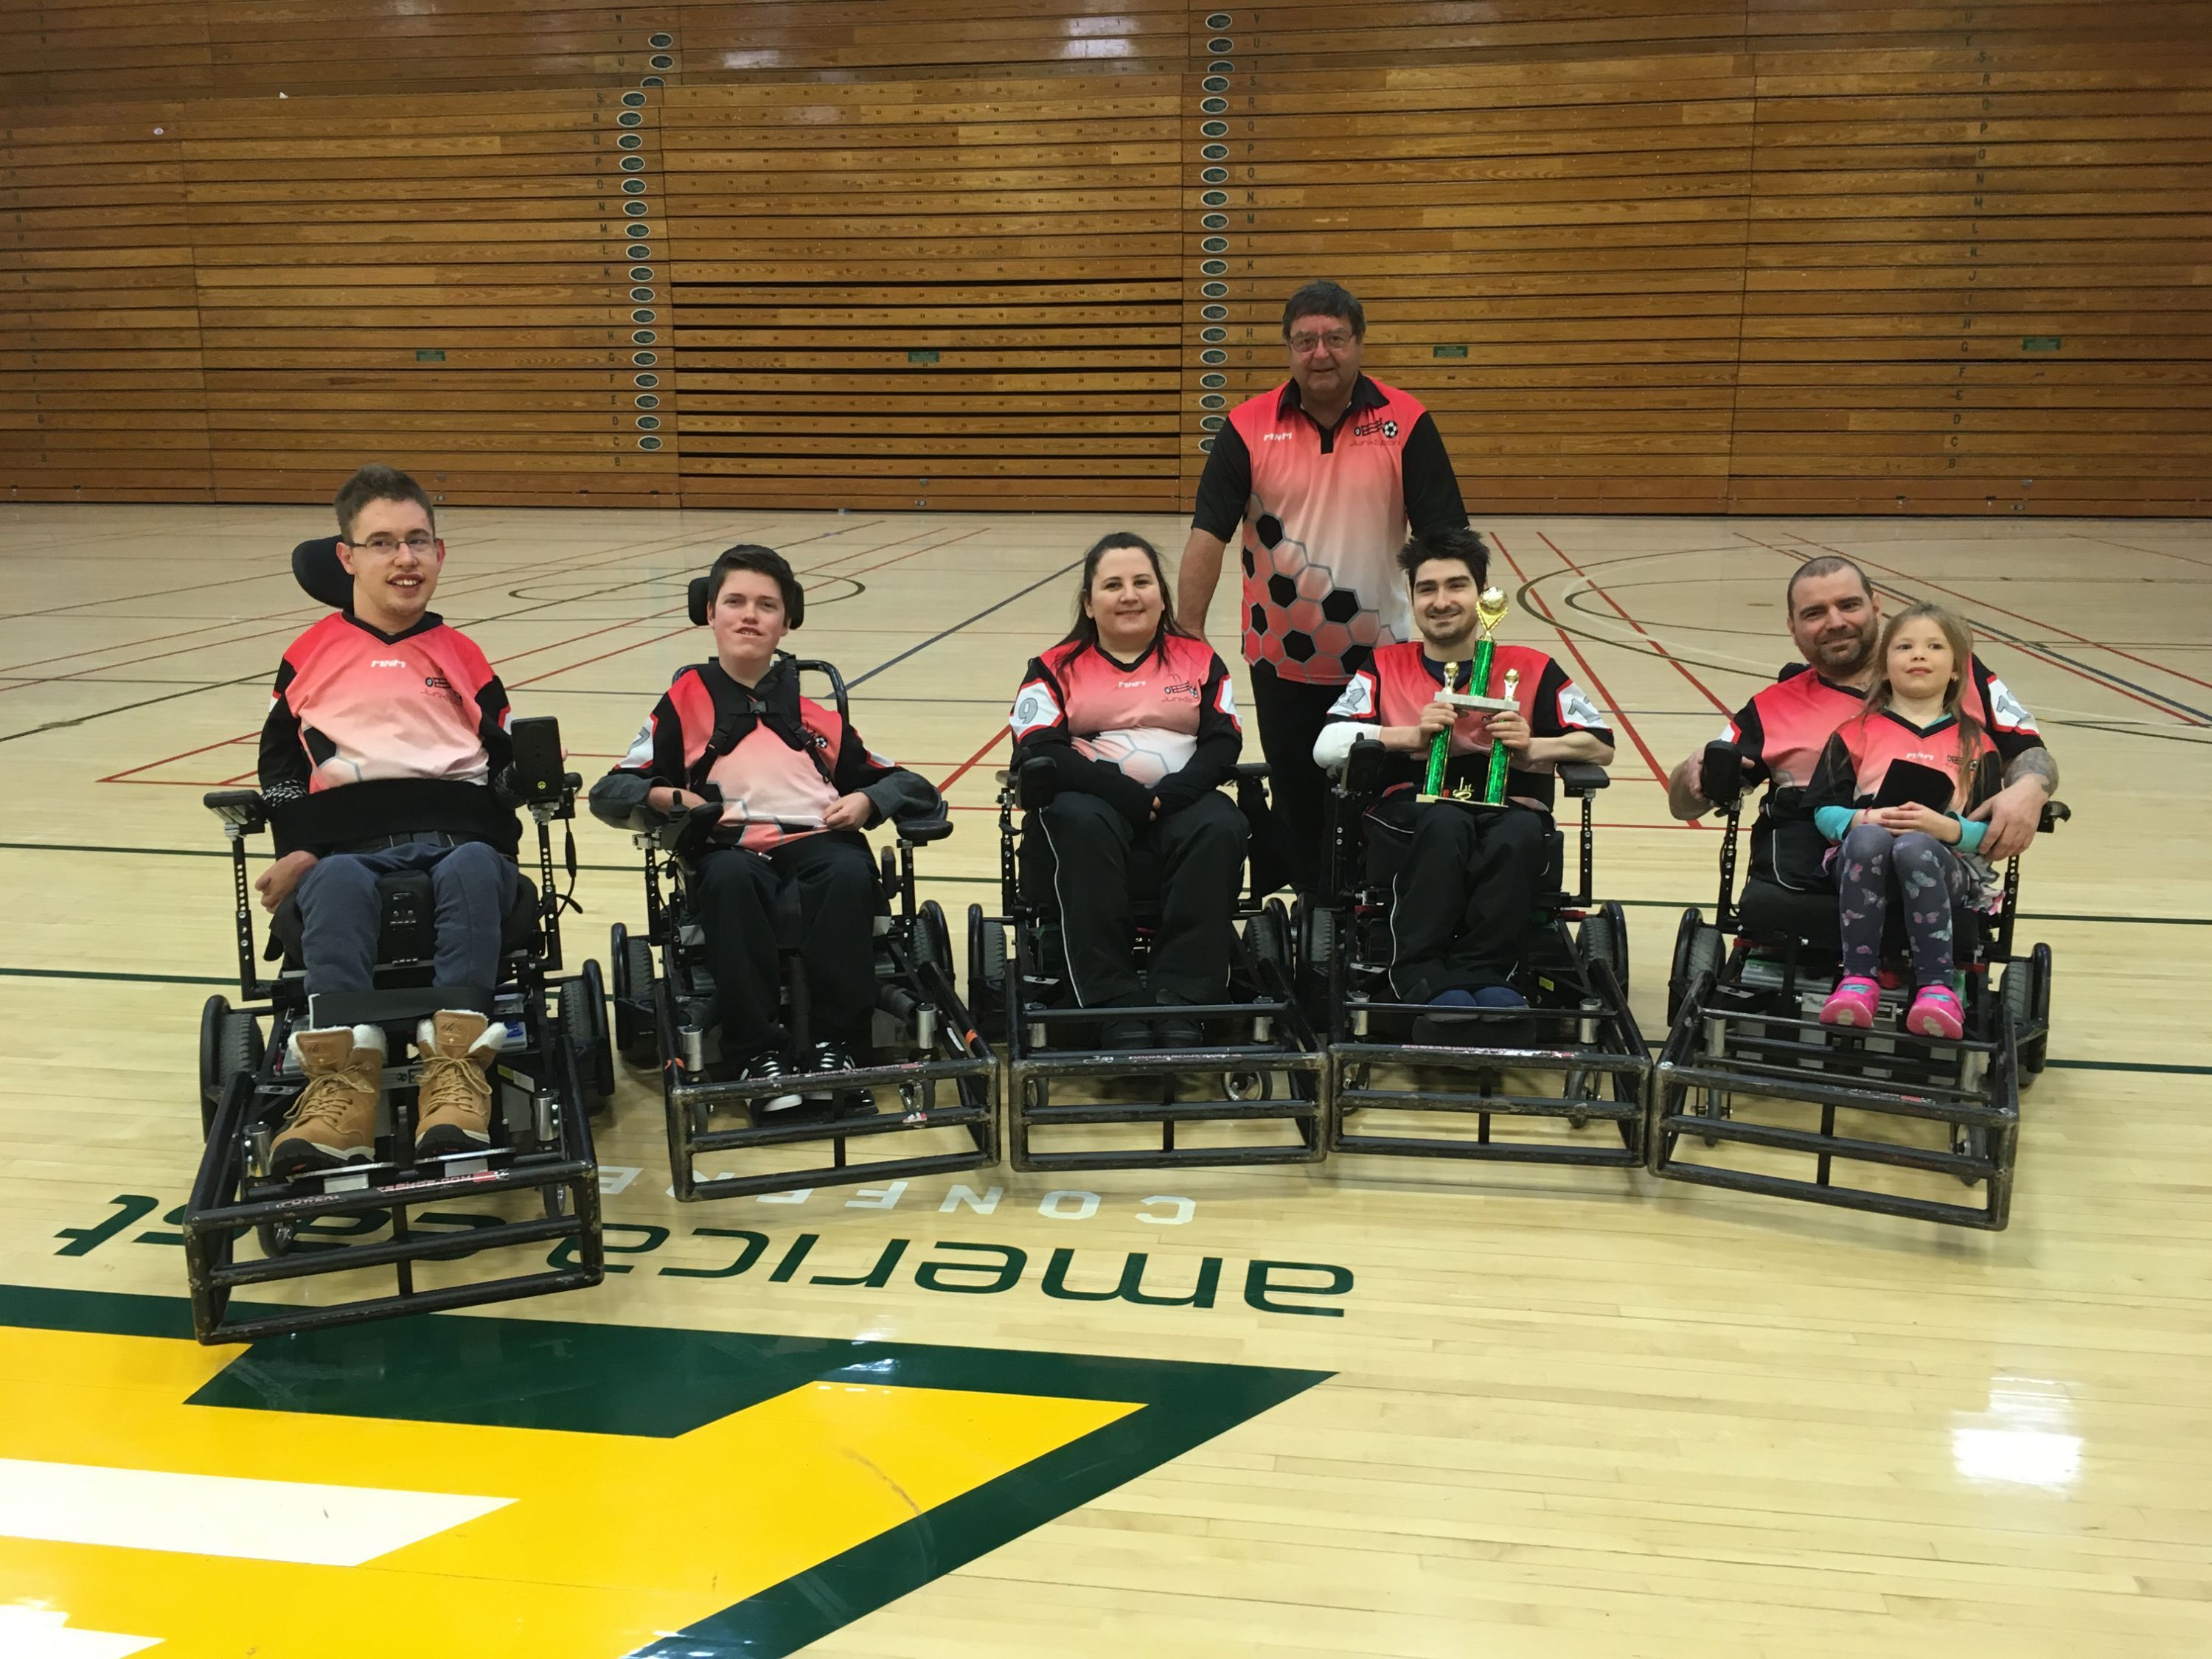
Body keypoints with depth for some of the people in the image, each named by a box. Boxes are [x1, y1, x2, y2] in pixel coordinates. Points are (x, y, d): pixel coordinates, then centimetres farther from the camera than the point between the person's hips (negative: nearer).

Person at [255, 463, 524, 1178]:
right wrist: (298, 847, -5)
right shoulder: (311, 653, 22)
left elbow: (503, 758, 18)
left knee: (474, 871, -38)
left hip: (458, 834, 0)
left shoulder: (462, 655, 24)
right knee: (336, 884, -38)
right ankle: (342, 1082, -50)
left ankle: (455, 1075, -51)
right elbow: (280, 758, 13)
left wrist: (495, 836, -3)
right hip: (348, 843, 0)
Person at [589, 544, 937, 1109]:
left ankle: (833, 1045, -25)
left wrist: (866, 801, -3)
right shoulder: (685, 702, 16)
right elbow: (611, 790, 11)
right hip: (733, 851, -1)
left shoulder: (814, 702, 21)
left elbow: (901, 782, 19)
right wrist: (668, 797, -9)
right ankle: (759, 1052, -31)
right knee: (730, 878, -37)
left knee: (849, 872, -35)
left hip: (817, 844, 1)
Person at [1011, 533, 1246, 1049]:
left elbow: (1224, 742, 5)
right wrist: (1125, 795, -18)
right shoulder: (1057, 668, 12)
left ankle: (1183, 997, -33)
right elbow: (1038, 750, -4)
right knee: (1082, 825, -37)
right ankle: (1114, 1003, -37)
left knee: (1219, 828, -33)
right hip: (1093, 799, -1)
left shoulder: (1198, 659, 18)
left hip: (1180, 802, 2)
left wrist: (1172, 793, -16)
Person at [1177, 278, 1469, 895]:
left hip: (1379, 657, -1)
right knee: (1296, 804, 13)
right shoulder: (1249, 426, -5)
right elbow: (1208, 533, -7)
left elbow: (1443, 536, -6)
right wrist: (1188, 634, -12)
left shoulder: (1406, 423, -6)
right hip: (1282, 659, 1)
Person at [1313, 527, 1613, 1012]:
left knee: (1519, 832, -36)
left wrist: (1533, 747, -8)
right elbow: (1325, 746, 1)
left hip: (1509, 810, 1)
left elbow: (1602, 745, 11)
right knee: (1445, 822, -37)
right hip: (1410, 815, 0)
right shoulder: (1385, 667, 15)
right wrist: (1411, 736, -11)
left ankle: (1479, 973, -29)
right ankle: (1420, 974, -32)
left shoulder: (1530, 668, 15)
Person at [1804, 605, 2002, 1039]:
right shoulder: (1857, 731, 15)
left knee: (1915, 848, -36)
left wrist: (1949, 828, -13)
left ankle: (1936, 986, -34)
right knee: (1868, 839, -35)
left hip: (1944, 862, 0)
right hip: (1863, 858, 1)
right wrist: (1863, 819, -13)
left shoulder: (1975, 742, 16)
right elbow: (1822, 808, 7)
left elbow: (1991, 831, 8)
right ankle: (1859, 979, -34)